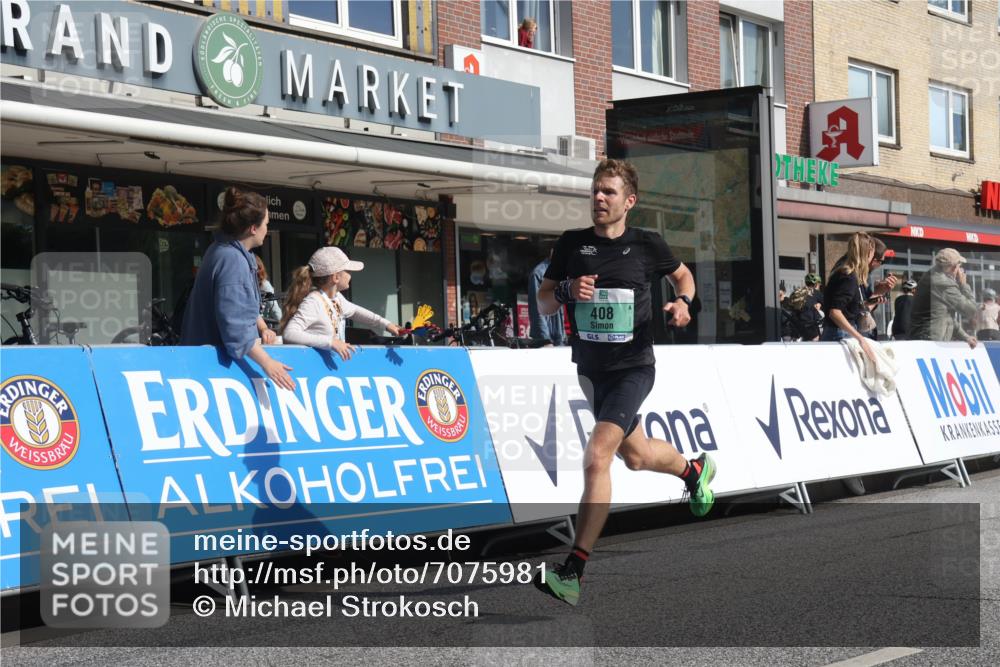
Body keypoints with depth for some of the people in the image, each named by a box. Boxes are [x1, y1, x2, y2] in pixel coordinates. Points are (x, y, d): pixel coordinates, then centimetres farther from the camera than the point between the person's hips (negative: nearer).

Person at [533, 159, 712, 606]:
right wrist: (566, 290, -18)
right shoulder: (571, 244, -1)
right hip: (590, 368, 5)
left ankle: (573, 572, -21)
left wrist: (682, 302, -8)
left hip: (633, 368, -5)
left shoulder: (647, 244, -6)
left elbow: (682, 275, 13)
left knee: (596, 458, -22)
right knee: (636, 456, 22)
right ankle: (694, 469, 57)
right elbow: (543, 304, 4)